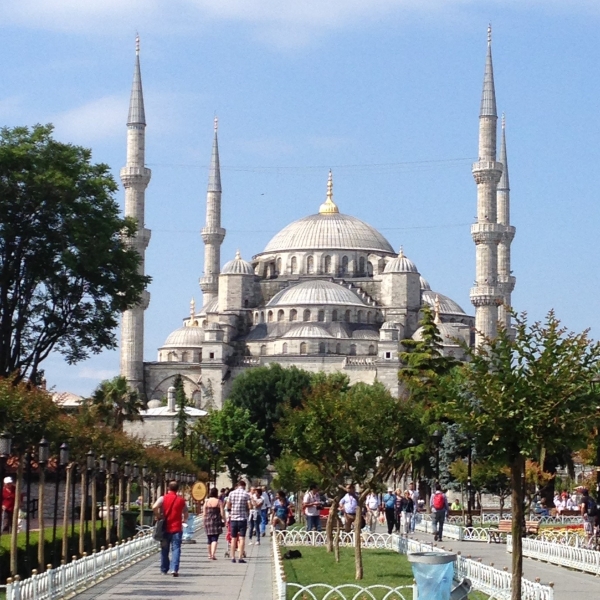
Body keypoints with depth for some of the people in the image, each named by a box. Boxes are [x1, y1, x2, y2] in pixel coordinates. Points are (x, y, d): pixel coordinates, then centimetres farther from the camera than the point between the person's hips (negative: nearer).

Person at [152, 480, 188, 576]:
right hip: (177, 528, -1)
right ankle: (174, 569, -20)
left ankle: (164, 570, 22)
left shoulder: (163, 498, -1)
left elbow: (154, 507, -18)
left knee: (164, 549, 14)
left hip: (165, 528, 1)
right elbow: (186, 515, 9)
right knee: (176, 549, -4)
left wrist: (158, 517, -5)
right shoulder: (181, 500, 3)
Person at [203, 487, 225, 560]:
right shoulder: (219, 501, -6)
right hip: (216, 521, -3)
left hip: (207, 521, 3)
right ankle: (213, 554, -23)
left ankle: (210, 555, 24)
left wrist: (205, 522, 15)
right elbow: (222, 512, -7)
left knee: (209, 539, 15)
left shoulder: (206, 502, 3)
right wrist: (224, 520, 6)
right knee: (215, 539, -7)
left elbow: (204, 513, 5)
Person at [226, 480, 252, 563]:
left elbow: (228, 506, 4)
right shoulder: (246, 494, -6)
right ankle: (240, 558, -7)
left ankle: (233, 557, 11)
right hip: (243, 518, -3)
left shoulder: (231, 493, 2)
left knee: (233, 538, 10)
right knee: (242, 538, -2)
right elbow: (250, 506, -11)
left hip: (233, 518, 3)